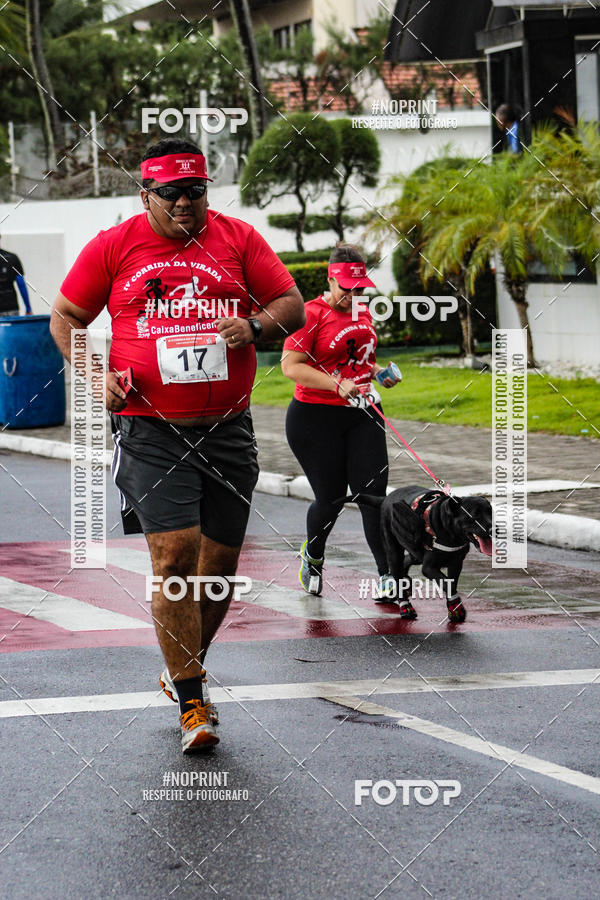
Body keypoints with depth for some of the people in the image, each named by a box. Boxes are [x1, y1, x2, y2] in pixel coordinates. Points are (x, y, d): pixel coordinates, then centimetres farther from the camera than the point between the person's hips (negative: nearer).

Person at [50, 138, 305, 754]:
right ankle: (191, 703, -6)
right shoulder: (113, 247, 3)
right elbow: (66, 317, 11)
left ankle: (185, 671, 32)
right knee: (174, 554, -14)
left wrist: (255, 326, -14)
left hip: (227, 429, 2)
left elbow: (291, 305, 7)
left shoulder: (237, 239, 5)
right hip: (150, 430, -2)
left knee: (220, 562, 7)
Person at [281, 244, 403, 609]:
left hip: (361, 414, 5)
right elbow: (290, 365, -17)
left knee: (373, 492, -7)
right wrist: (337, 384, -24)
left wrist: (381, 373, 8)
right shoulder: (311, 314, -9)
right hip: (316, 418, -5)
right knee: (331, 499, 0)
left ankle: (387, 575, -7)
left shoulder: (363, 312, 12)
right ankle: (313, 555, 31)